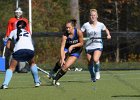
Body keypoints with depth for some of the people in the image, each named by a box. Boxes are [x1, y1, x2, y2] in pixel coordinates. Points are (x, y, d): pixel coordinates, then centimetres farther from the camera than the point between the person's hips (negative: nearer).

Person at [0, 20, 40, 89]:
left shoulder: (13, 32, 25)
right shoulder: (28, 33, 33)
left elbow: (8, 46, 18)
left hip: (19, 50, -2)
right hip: (30, 49, 2)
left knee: (11, 68, 6)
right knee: (32, 63, 31)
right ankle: (37, 82, 29)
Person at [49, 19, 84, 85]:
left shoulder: (78, 32, -23)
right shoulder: (65, 35, -23)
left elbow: (81, 43, -12)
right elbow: (62, 47, -29)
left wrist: (72, 46, -26)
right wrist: (62, 59, -39)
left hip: (76, 51, 0)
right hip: (67, 49, 0)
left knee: (66, 66, -14)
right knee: (61, 62, -31)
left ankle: (55, 79, 2)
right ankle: (53, 72, -10)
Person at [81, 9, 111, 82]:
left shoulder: (100, 25, 1)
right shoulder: (86, 25, -1)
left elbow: (106, 30, 20)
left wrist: (108, 35, 1)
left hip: (98, 46, -2)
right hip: (89, 46, 2)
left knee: (95, 60, -27)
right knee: (90, 63, 5)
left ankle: (97, 72, 2)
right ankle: (92, 76, 30)